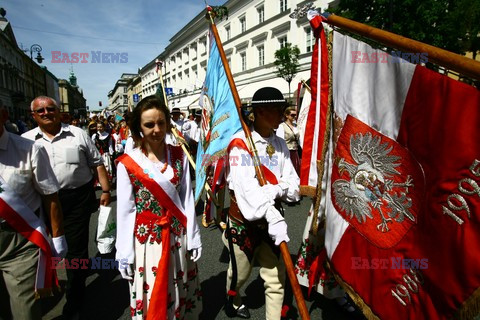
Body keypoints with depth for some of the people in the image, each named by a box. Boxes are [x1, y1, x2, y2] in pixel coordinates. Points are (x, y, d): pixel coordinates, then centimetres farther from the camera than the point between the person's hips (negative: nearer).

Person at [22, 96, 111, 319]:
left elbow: (97, 164, 5)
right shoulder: (26, 140, 5)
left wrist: (105, 190, 0)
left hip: (78, 199, -1)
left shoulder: (78, 134, 2)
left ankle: (74, 300, 23)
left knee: (76, 247, 6)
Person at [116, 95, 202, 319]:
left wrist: (193, 237, 1)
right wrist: (125, 254, -3)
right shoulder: (127, 163, -10)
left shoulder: (179, 156, -3)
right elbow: (125, 211, -6)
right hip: (146, 239, -2)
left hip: (177, 235, 3)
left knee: (182, 294, 18)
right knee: (150, 296, 13)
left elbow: (187, 199, 0)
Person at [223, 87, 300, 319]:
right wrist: (273, 217, -36)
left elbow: (293, 183, -2)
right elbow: (247, 187, -28)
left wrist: (278, 189, -23)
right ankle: (232, 300, 51)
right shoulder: (240, 142, -16)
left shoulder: (280, 144, 2)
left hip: (272, 219, 4)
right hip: (244, 221, -4)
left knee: (277, 278, 9)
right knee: (240, 273, 19)